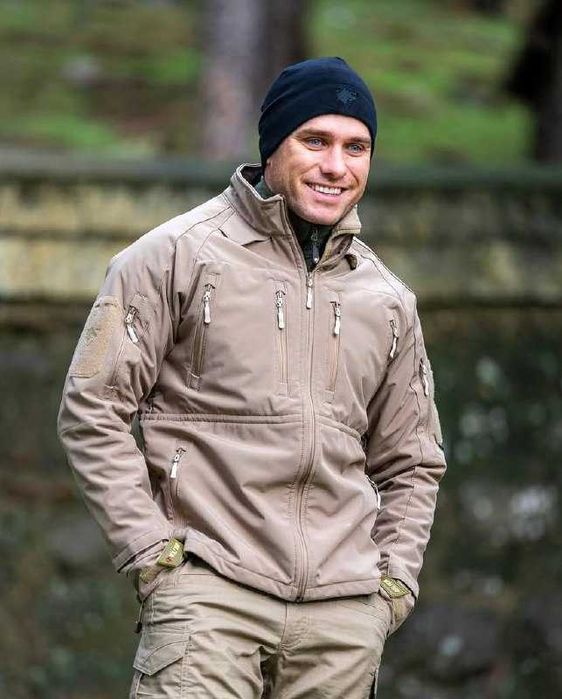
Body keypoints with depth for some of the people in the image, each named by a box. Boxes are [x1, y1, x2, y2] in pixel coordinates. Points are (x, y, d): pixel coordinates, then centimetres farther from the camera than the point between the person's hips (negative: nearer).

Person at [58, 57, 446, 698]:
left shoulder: (387, 301, 16)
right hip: (208, 592, -4)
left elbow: (412, 463, 25)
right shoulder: (177, 256, 2)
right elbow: (92, 409, 0)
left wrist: (394, 580, 11)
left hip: (344, 617, 4)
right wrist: (149, 548, -6)